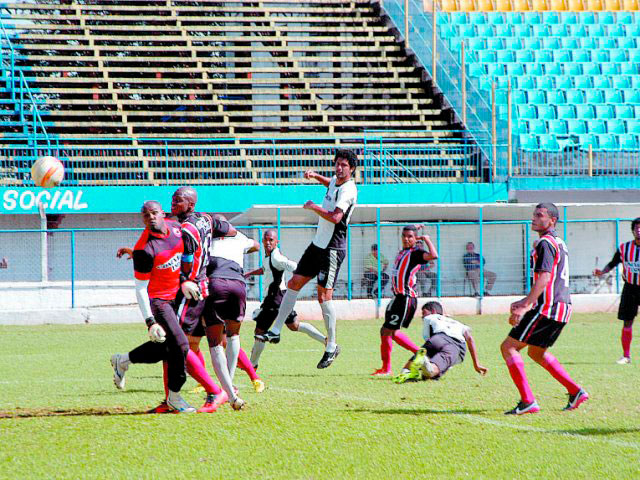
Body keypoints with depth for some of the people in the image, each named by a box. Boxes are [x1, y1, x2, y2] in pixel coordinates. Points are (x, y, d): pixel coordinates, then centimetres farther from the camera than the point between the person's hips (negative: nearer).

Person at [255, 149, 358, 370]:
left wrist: (314, 207, -18)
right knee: (294, 284, 10)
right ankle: (275, 331, 16)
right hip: (318, 244, 9)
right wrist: (314, 175, 19)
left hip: (333, 248, -9)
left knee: (324, 296, -10)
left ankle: (332, 346, -1)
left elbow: (335, 217, -32)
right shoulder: (335, 182, 10)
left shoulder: (347, 190, -18)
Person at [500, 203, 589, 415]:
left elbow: (544, 278, -21)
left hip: (547, 309, -10)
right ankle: (575, 391, 18)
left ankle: (528, 401, -12)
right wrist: (525, 302, 27)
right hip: (562, 308, 10)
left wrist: (524, 307, -24)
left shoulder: (545, 243, -11)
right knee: (536, 352, 25)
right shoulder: (559, 243, 20)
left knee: (508, 347, -6)